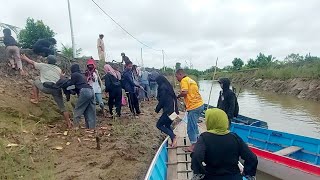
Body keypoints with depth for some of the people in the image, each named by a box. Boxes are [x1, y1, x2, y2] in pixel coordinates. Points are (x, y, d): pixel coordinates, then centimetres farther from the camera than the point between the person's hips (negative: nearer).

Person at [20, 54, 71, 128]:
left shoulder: (43, 65, 18)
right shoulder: (58, 69, 23)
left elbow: (32, 62, 33)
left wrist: (24, 58, 51)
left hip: (46, 87, -2)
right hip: (57, 89, 2)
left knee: (35, 82, 31)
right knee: (62, 107, 10)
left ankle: (35, 99, 27)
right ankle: (69, 124, 8)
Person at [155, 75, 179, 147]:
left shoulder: (162, 88, -13)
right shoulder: (169, 86, 13)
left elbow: (162, 101, -15)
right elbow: (174, 98, 17)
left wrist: (157, 110, 0)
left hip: (168, 111, -9)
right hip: (173, 110, 9)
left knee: (159, 125, 4)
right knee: (167, 125, 21)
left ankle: (173, 136, -7)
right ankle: (174, 142, 22)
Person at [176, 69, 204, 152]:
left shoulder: (184, 80, -7)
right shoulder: (191, 80, 20)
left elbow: (184, 92, -20)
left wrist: (178, 96, -3)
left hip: (194, 107, -10)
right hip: (199, 104, 10)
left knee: (191, 127, -1)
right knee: (194, 125, 22)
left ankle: (193, 146, 7)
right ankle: (197, 141, 32)